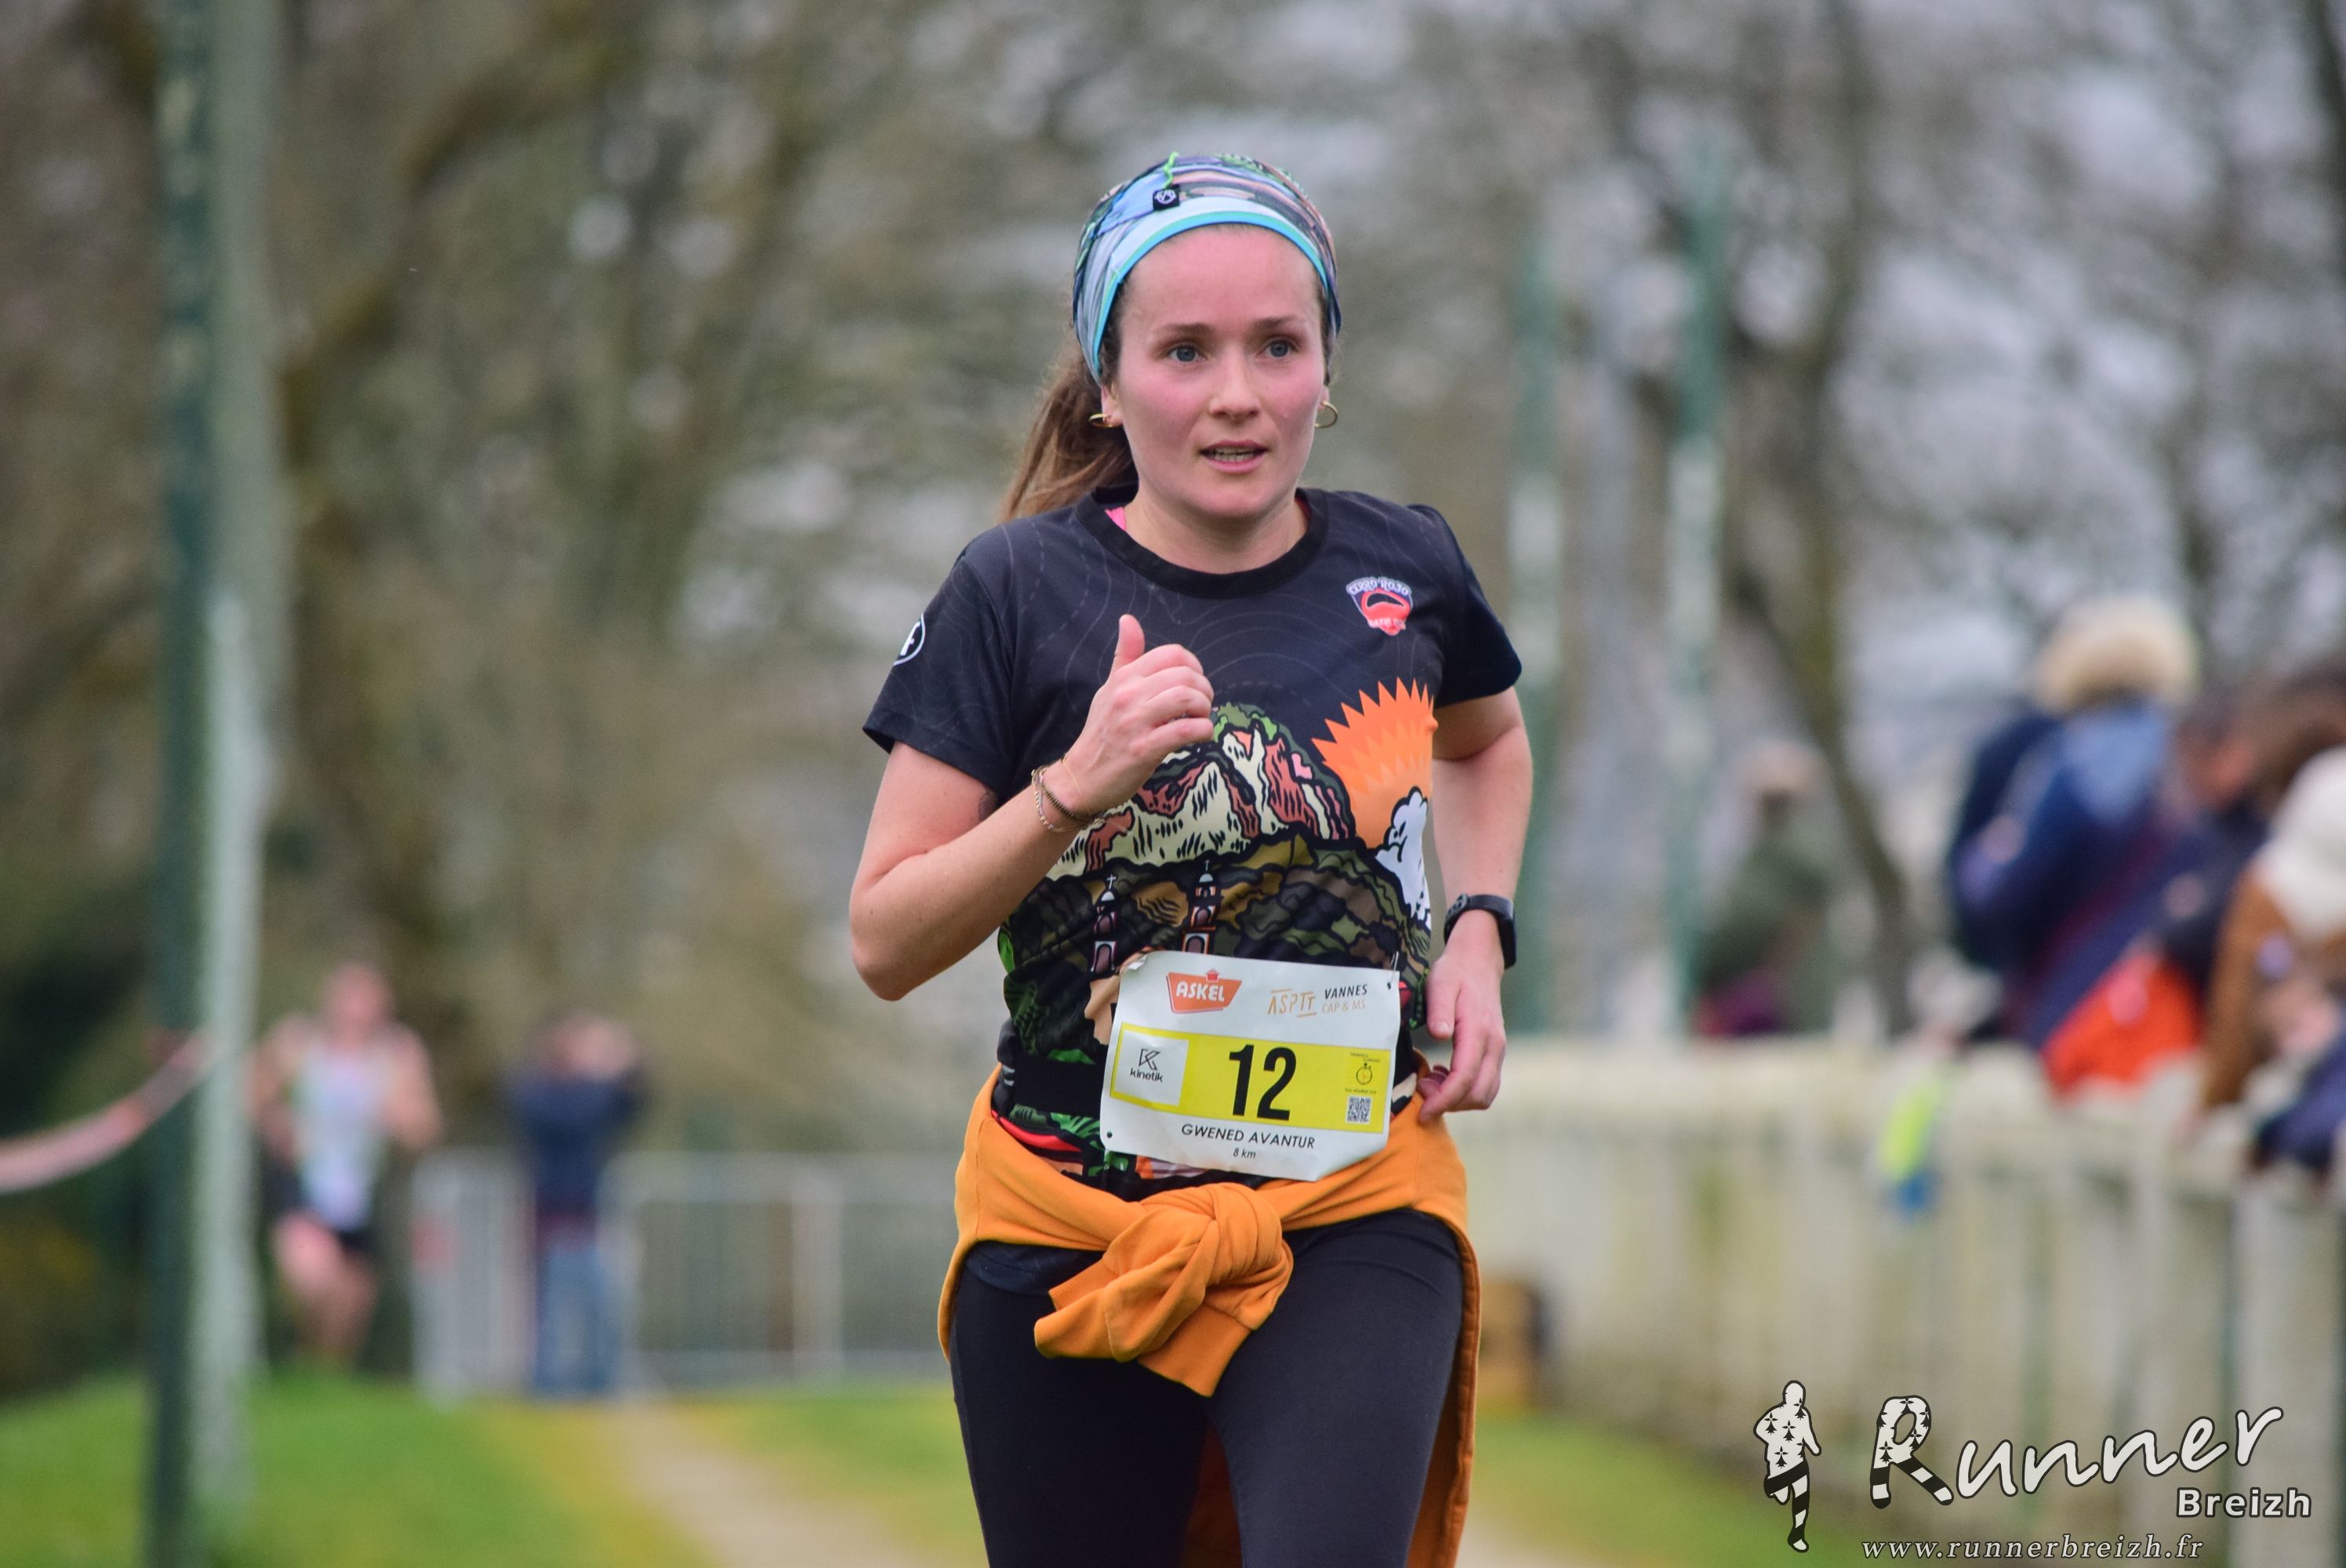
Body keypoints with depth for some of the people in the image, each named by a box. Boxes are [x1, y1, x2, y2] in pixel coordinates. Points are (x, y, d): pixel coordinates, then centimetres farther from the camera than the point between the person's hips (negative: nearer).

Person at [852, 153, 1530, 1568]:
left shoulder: (1403, 572, 2)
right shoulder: (1023, 592, -5)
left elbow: (1488, 740, 27)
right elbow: (886, 944, -6)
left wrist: (1478, 933, 9)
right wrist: (1075, 786, -19)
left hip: (1354, 1216, 0)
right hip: (1069, 1226, 0)